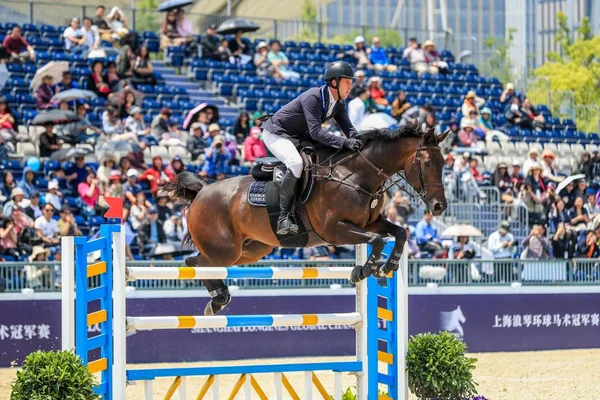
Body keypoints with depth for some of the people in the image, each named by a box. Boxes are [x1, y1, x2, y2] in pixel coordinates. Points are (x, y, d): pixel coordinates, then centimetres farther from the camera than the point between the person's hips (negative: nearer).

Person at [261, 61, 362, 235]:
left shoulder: (338, 104, -2)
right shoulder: (313, 97, -29)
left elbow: (349, 129, -4)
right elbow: (316, 132, -37)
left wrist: (358, 141, -28)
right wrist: (345, 142, -46)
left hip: (299, 138, 9)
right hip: (276, 134, -9)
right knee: (296, 163, -34)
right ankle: (284, 217, -30)